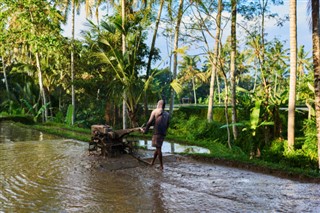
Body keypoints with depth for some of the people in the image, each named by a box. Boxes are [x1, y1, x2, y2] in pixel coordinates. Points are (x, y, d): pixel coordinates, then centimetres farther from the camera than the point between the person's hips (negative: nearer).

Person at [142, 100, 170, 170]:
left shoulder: (155, 111, -3)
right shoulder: (167, 114, 11)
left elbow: (150, 122, -5)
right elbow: (167, 124, 14)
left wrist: (145, 130, 5)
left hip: (157, 132, -5)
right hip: (163, 133, 6)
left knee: (158, 148, -2)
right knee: (158, 147, 17)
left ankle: (161, 165, -1)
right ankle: (152, 162, 28)